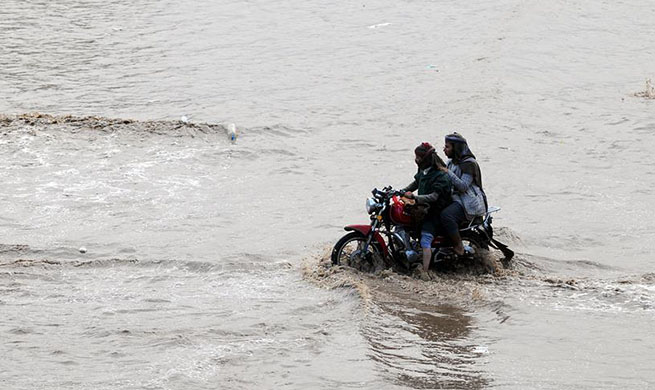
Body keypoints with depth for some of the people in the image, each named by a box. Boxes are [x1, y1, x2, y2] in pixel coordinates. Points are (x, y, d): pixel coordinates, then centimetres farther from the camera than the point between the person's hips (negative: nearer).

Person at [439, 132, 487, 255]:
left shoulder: (469, 163, -12)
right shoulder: (452, 162, 17)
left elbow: (463, 186, -21)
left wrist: (448, 173, -22)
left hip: (468, 202, -10)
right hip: (455, 198, 10)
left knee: (446, 215, -33)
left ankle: (459, 247, -23)